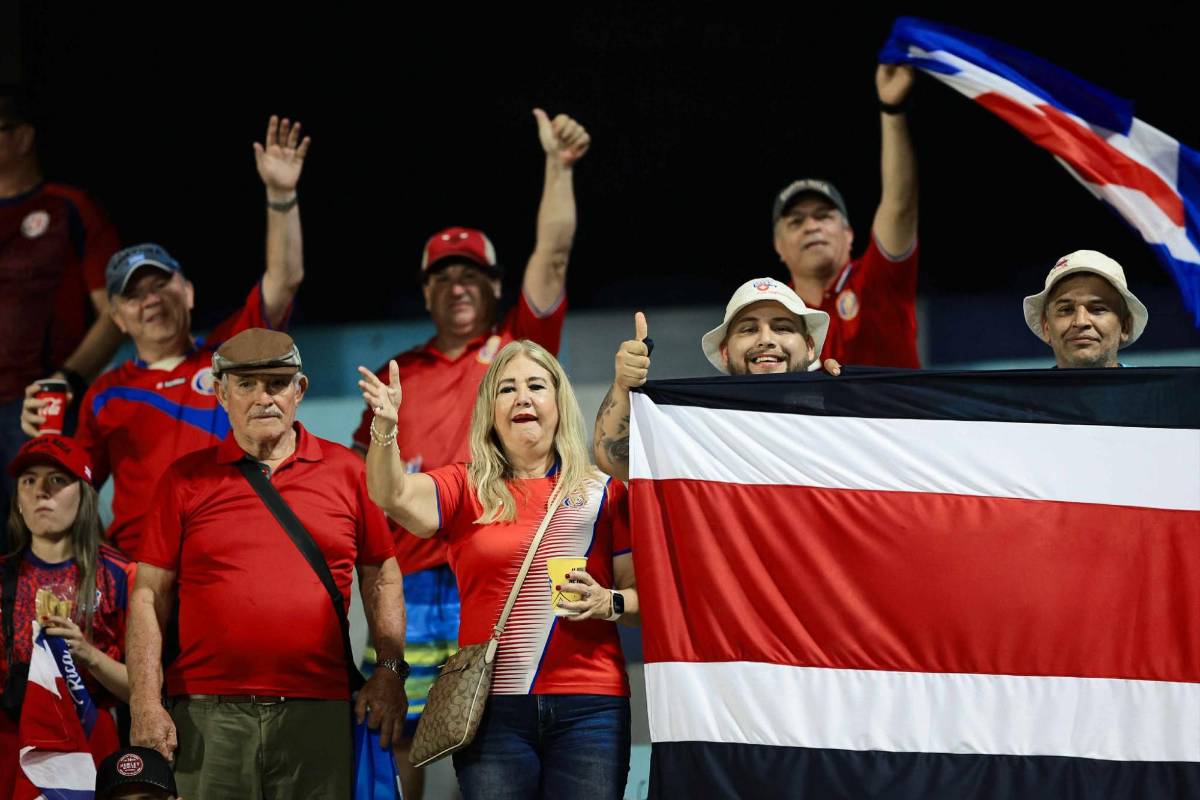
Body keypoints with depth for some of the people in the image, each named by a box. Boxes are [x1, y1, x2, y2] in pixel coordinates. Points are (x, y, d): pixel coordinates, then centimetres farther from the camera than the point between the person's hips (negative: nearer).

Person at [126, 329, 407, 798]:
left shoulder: (347, 471, 9)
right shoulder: (185, 481, 7)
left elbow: (382, 578, 15)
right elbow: (150, 596, 5)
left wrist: (390, 670, 3)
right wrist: (146, 704, -4)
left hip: (317, 712, 1)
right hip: (209, 714, 0)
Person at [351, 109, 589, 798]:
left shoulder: (518, 347, 8)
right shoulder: (397, 375, 16)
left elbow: (553, 254, -2)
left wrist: (559, 166, -10)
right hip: (410, 580, 3)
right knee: (398, 736, 1)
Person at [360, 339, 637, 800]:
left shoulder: (603, 492, 8)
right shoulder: (465, 489, 9)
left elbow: (644, 593, 8)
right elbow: (393, 495, -10)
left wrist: (609, 603, -13)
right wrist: (385, 428, -27)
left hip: (587, 707, 0)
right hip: (493, 708, 0)